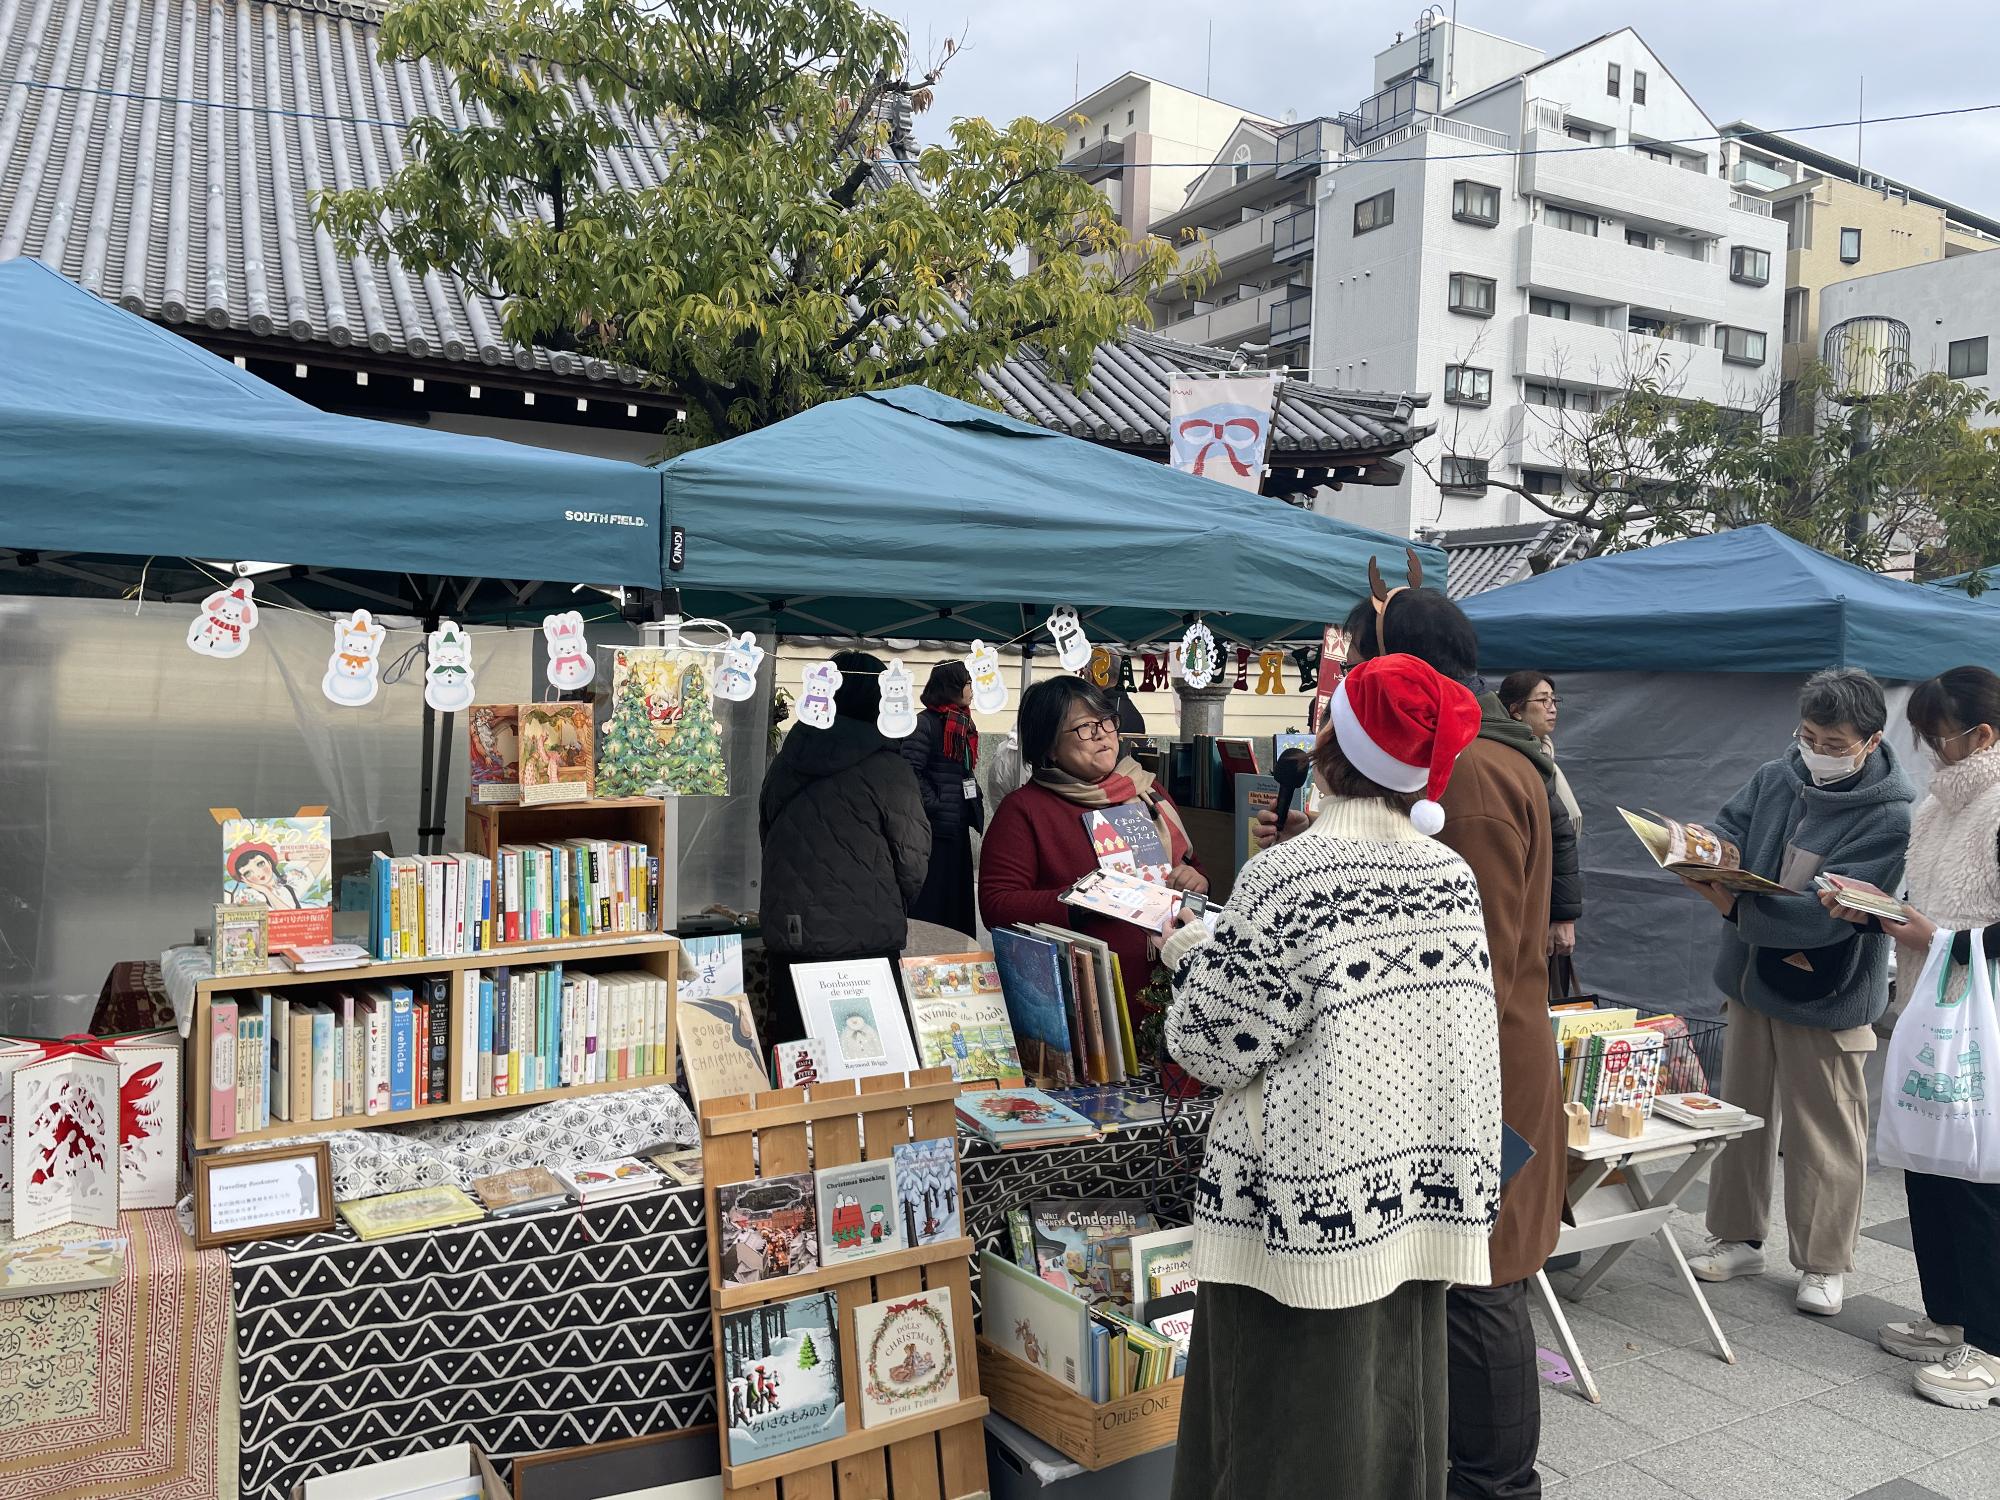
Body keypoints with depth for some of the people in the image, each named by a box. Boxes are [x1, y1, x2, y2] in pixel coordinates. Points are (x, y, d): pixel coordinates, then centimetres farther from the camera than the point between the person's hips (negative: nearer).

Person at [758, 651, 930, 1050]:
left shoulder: (783, 762, 8)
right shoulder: (886, 767, -10)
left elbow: (765, 837, 15)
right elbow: (913, 856, -7)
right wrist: (894, 911, 12)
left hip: (786, 933, 5)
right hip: (865, 939, -5)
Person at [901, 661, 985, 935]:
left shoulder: (964, 725, 14)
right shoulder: (926, 723, -13)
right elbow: (910, 771, -21)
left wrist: (976, 810, 13)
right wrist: (933, 805, -19)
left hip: (959, 829, 9)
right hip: (934, 830, -9)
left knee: (958, 899, 14)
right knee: (930, 903, -3)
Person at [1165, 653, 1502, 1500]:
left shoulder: (1284, 879, -19)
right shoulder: (1454, 876, 0)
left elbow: (1221, 1045, -13)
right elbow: (1472, 1039, 7)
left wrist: (1193, 958, 3)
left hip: (1309, 1203, -6)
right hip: (1416, 1198, 6)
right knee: (1393, 1402, 20)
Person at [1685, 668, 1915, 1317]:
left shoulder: (1889, 816, -18)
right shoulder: (1775, 778, -2)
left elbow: (1828, 914, -25)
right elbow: (1723, 836, 0)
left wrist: (1737, 909, -28)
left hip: (1824, 996, -5)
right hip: (1750, 977, 6)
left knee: (1824, 1129, 5)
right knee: (1740, 1112, 16)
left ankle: (1824, 1264, 22)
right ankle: (1738, 1238, 31)